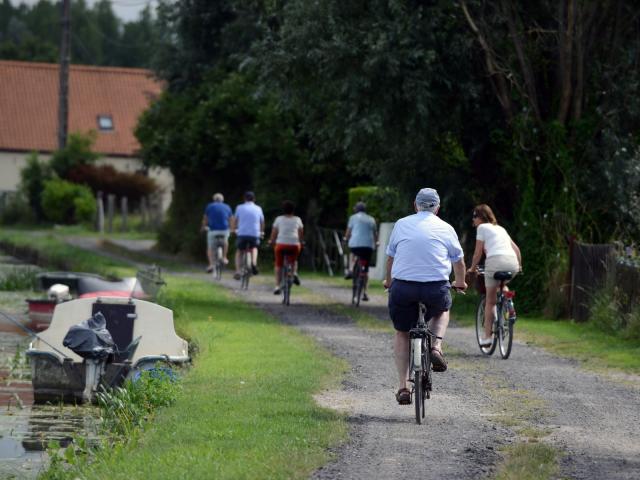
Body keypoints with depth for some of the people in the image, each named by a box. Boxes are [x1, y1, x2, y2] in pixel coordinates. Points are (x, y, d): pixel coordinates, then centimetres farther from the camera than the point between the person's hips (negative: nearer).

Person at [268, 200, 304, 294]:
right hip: (294, 244, 1)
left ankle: (277, 286, -1)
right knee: (294, 260, 30)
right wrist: (300, 243, 30)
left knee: (278, 265, 11)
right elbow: (301, 234, 14)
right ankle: (294, 273, 3)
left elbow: (274, 233, 8)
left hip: (281, 244, -1)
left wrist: (271, 241, 25)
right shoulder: (297, 220, 11)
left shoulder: (279, 219, 8)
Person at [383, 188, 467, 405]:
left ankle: (403, 386, 11)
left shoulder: (401, 224, 10)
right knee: (442, 310, 34)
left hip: (403, 286, 0)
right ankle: (436, 347, 9)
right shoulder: (446, 228, 9)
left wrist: (388, 281, 40)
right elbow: (459, 261, 24)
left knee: (401, 333, 20)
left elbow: (390, 257, 21)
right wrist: (460, 282, 44)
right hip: (436, 287, 0)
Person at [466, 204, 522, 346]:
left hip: (495, 261, -6)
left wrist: (472, 268, 24)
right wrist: (519, 266, 38)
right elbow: (516, 249, 27)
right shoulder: (501, 229, 30)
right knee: (502, 285, 37)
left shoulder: (482, 228, 12)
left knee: (490, 301, 4)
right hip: (513, 263, 6)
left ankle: (487, 336, 2)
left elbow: (478, 252, 10)